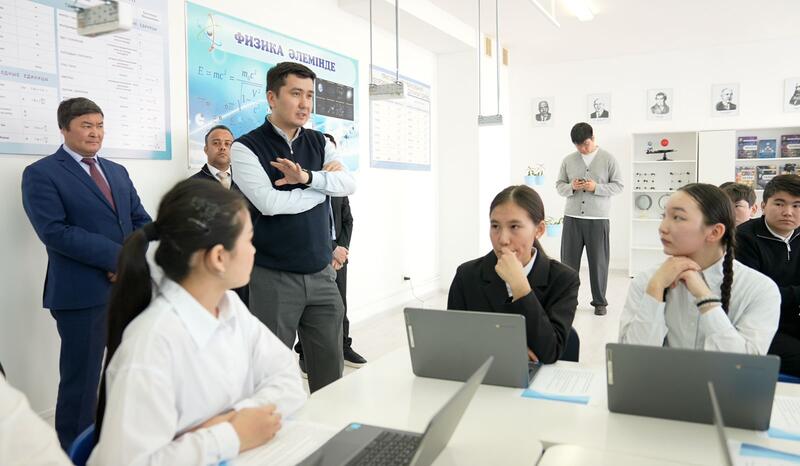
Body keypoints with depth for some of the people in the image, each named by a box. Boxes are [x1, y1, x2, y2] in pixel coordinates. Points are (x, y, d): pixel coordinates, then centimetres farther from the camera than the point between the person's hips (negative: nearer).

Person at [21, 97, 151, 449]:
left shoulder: (117, 172, 17)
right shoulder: (41, 173, -3)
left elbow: (141, 221, 11)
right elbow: (55, 232, -15)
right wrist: (119, 256, -19)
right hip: (82, 293, -6)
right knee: (81, 380, 4)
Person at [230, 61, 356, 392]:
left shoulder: (319, 143, 10)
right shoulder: (246, 148, -6)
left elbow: (349, 184, -4)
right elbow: (270, 202, -19)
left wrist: (307, 177, -22)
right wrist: (324, 184, -7)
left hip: (321, 272, 5)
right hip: (274, 277, -4)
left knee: (330, 365, 11)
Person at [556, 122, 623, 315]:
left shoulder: (608, 158, 1)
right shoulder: (568, 160, 7)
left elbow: (618, 185, 0)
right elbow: (559, 185, 10)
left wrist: (596, 187, -15)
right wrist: (571, 187, -12)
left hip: (598, 219, -2)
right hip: (572, 217, 2)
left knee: (598, 262, 4)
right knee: (568, 261, 4)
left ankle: (600, 301, 17)